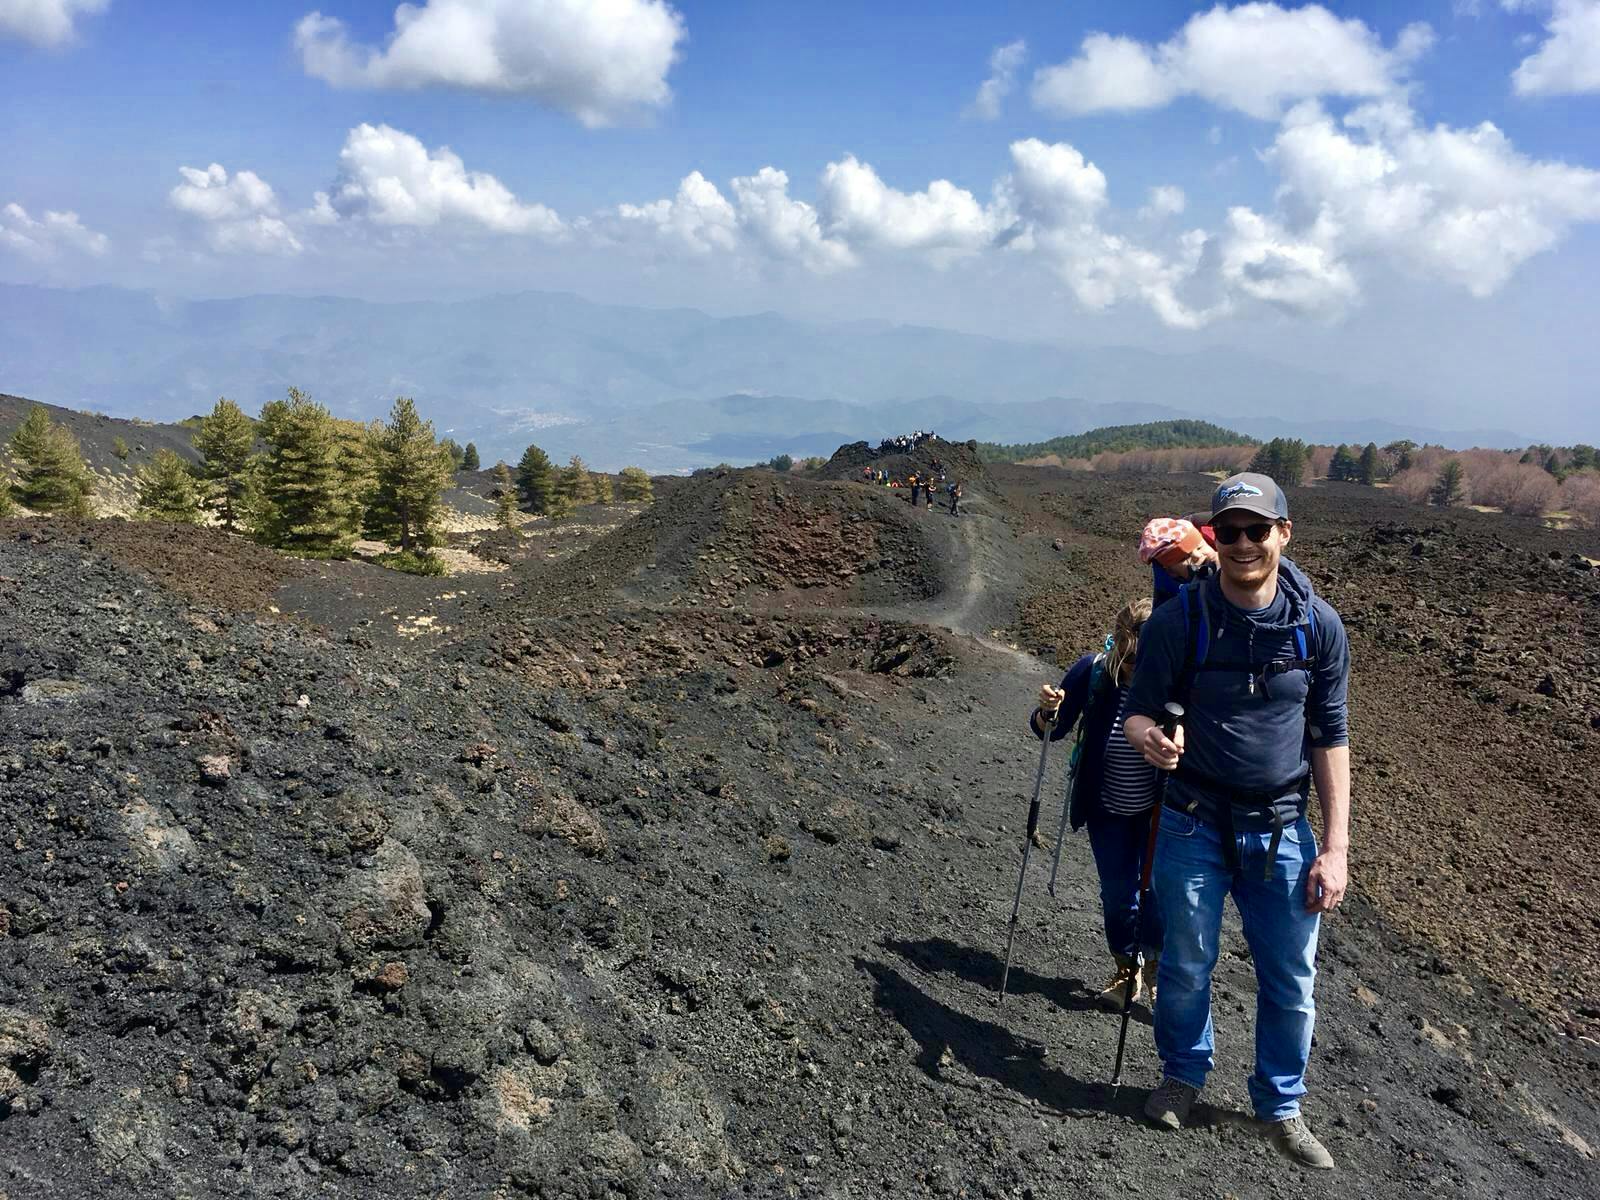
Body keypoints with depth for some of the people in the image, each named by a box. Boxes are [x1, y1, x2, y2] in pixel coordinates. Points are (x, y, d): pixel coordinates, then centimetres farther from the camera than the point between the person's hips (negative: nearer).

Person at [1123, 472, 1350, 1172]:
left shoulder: (1319, 626, -5)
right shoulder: (1179, 621, -11)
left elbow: (1330, 739, 0)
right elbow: (1138, 713, -5)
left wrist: (1336, 848, -2)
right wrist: (1149, 738, -31)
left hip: (1281, 830, 2)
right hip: (1194, 824, -1)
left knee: (1291, 981, 9)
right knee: (1187, 966, 12)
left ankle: (1280, 1107, 32)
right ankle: (1183, 1074, 39)